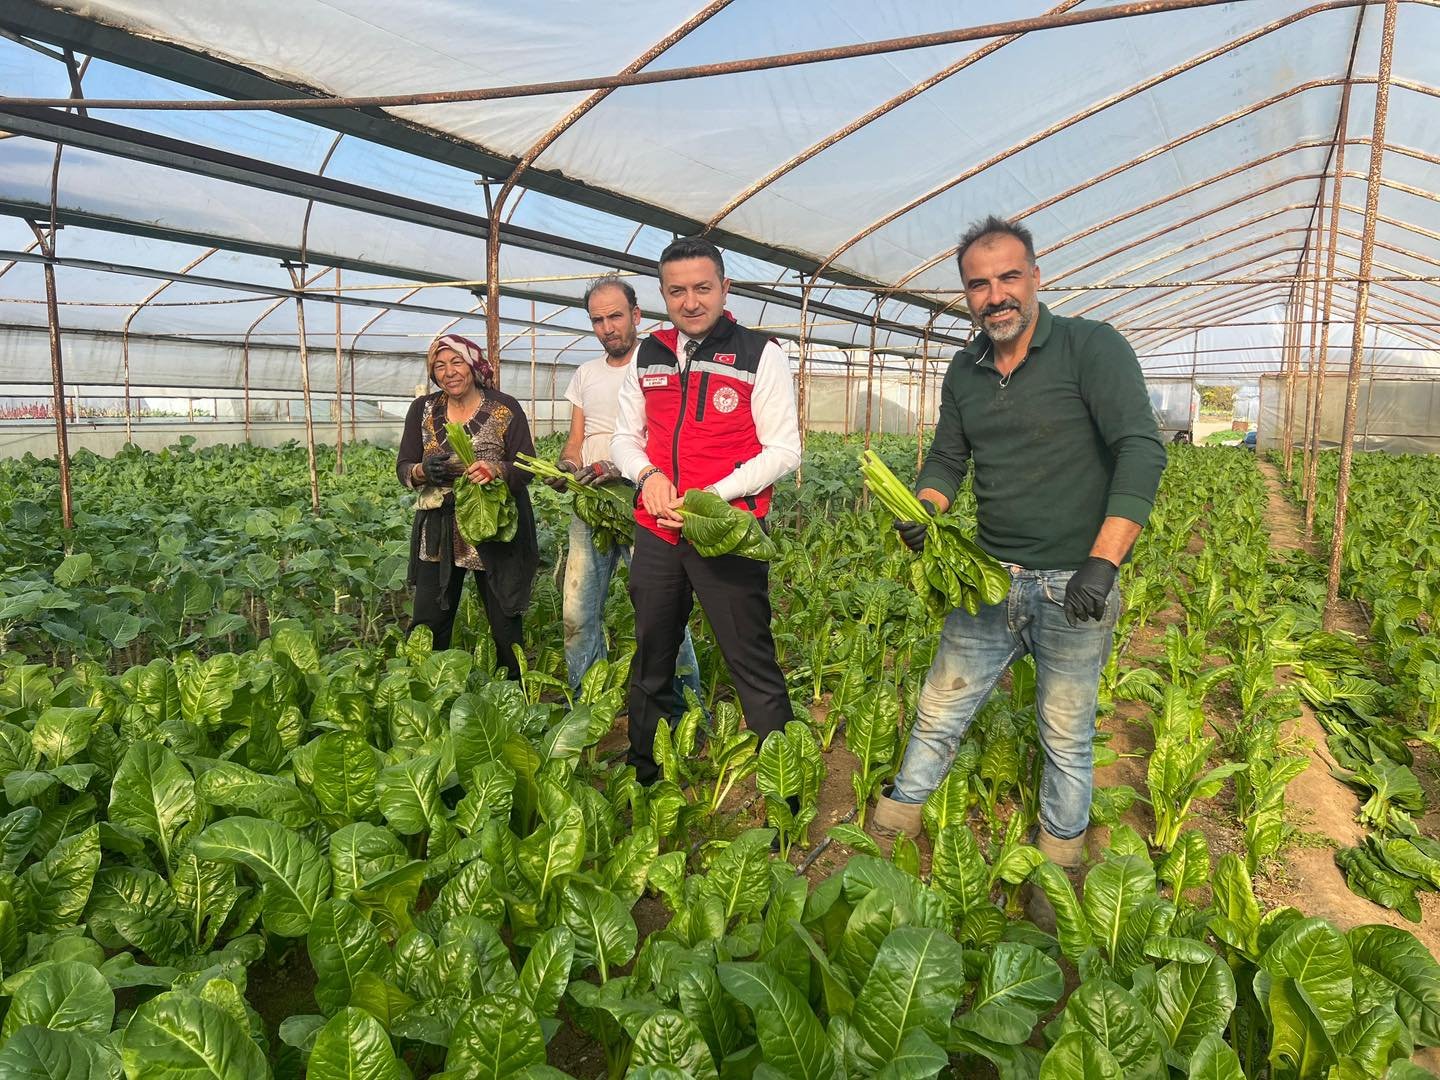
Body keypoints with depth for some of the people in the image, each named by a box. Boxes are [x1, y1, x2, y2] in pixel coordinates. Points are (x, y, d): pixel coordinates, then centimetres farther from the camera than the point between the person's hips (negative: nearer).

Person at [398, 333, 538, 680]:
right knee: (427, 624, 3)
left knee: (504, 620, 4)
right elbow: (403, 469, 5)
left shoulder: (505, 408, -4)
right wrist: (423, 471, -18)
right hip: (438, 531, 3)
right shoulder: (423, 409, 5)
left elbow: (527, 469, -6)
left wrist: (496, 470, -27)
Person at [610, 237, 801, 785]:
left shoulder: (760, 356, -5)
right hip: (656, 531, 5)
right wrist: (648, 474, -6)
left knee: (753, 665, -3)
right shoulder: (648, 357, 9)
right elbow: (625, 437, 17)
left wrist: (712, 497, -18)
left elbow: (782, 451, -7)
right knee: (651, 662, 16)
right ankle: (645, 777, 33)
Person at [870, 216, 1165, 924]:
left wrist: (1103, 561, -29)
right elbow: (947, 459, 16)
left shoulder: (1092, 348, -10)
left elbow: (1141, 450, -18)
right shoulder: (963, 373, 8)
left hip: (1074, 586, -4)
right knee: (938, 714, 10)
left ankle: (1057, 876, 31)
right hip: (990, 578, 5)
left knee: (1067, 739, 11)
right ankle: (884, 844, 28)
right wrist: (923, 509, -8)